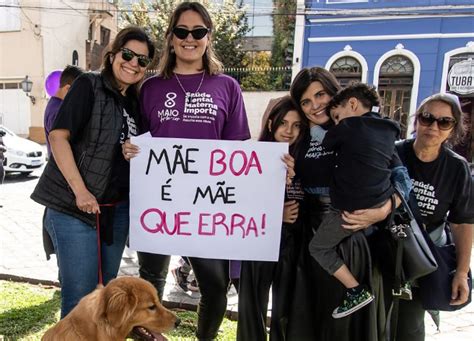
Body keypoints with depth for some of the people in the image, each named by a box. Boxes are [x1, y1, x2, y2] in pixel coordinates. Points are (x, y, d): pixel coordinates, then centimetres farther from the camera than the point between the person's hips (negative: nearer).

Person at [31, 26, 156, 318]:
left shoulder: (134, 102, 13)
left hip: (117, 208, 6)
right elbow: (58, 135, -15)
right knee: (80, 294, -3)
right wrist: (79, 190, -21)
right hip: (74, 205, -6)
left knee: (106, 289, 16)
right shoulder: (89, 86, -5)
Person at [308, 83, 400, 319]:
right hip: (382, 204, 8)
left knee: (318, 248, 10)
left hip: (352, 209, -7)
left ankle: (357, 291, 7)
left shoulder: (349, 126, -10)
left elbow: (322, 149, 3)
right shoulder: (389, 131, 9)